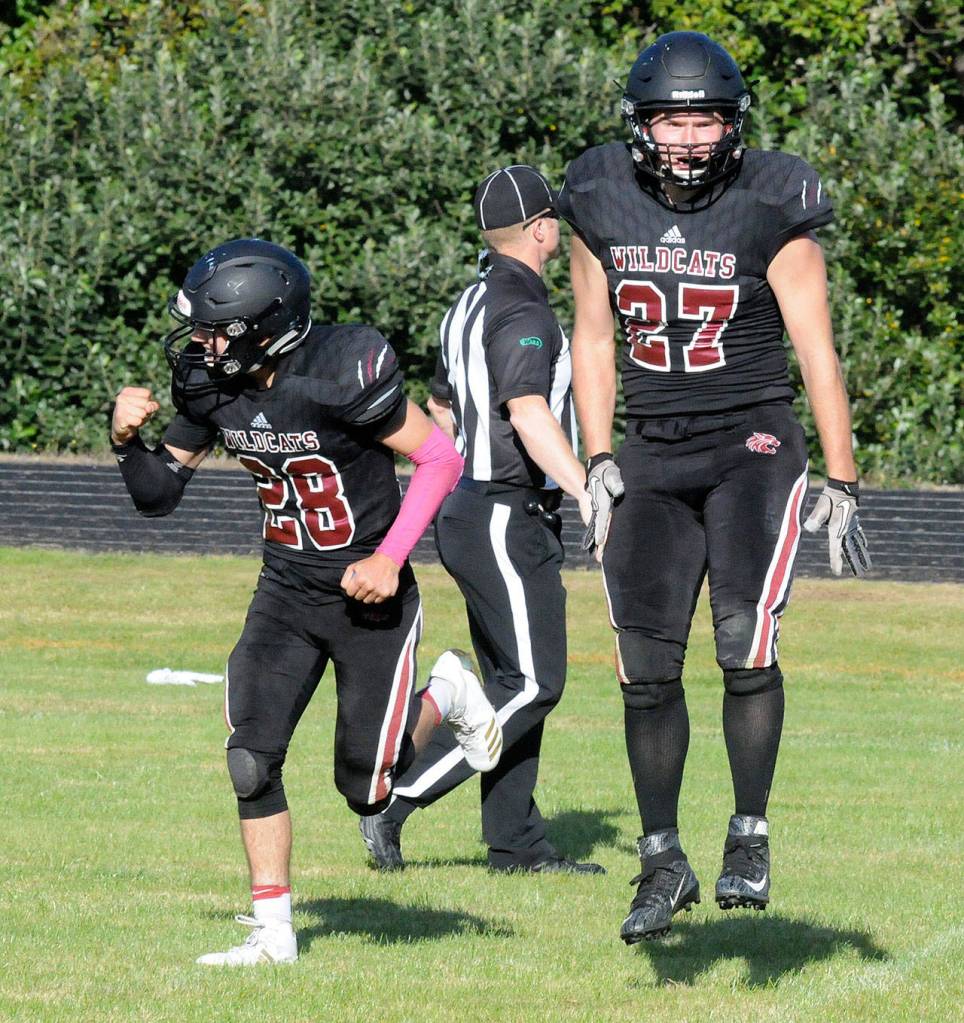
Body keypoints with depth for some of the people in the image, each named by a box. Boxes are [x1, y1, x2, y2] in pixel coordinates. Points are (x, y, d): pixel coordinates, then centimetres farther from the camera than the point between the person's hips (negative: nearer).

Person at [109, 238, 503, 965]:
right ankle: (273, 932, 4)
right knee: (251, 761, -8)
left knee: (366, 789, 1)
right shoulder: (209, 385, -7)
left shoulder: (343, 374, -26)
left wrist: (391, 557, -22)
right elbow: (159, 494, 3)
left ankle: (444, 697, 30)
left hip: (369, 597, -5)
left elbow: (440, 459, -16)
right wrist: (128, 440, -16)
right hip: (285, 596, 5)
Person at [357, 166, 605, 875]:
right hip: (506, 519, -10)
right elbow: (528, 414, -31)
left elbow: (442, 408, 25)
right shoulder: (522, 314, -17)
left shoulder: (471, 306, 14)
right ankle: (397, 801, -13)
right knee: (534, 684, -10)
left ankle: (516, 843, 13)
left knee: (514, 683, 12)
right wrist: (586, 491, -40)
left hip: (470, 514, 10)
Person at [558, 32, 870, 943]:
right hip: (654, 456, 4)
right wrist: (599, 466, 3)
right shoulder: (601, 202, 1)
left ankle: (750, 836, -7)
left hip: (755, 447, -4)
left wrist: (841, 487, -7)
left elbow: (816, 352, -7)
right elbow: (592, 340, 10)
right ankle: (662, 862, 16)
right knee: (646, 668, 2)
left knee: (746, 640, -21)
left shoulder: (771, 208, -10)